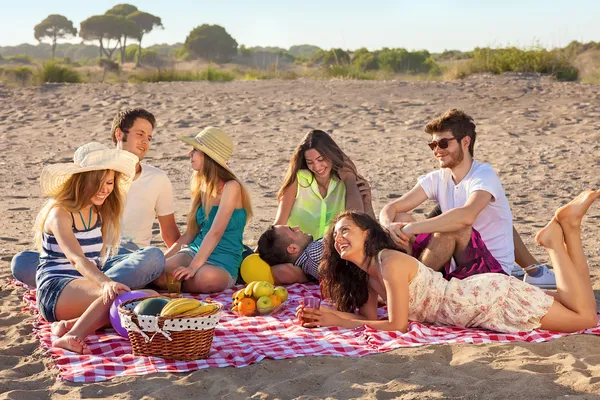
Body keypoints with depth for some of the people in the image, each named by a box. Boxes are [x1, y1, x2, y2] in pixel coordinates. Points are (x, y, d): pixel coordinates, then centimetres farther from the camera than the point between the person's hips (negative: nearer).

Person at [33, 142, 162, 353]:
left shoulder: (100, 211, 13)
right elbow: (76, 259, -29)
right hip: (56, 289, -8)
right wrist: (106, 283, -44)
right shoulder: (60, 213, -12)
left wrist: (106, 282, -13)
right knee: (118, 294, -35)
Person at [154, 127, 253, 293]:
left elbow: (215, 233, -21)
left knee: (208, 277, -41)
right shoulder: (201, 186, 13)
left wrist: (193, 267, -28)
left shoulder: (231, 187, -11)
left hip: (223, 265, -4)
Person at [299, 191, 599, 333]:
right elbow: (369, 316, 7)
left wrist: (341, 322, -15)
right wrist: (328, 315, -9)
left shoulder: (390, 263, -22)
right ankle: (565, 227, 16)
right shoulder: (365, 272, 4)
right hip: (481, 296, 8)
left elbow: (398, 325, -22)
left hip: (494, 298, -8)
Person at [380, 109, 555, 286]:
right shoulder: (437, 179, 3)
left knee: (452, 227, -33)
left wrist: (413, 228, -36)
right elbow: (391, 208, -2)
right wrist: (390, 227, -26)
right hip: (455, 265, 6)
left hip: (493, 267, -6)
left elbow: (467, 216, -38)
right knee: (401, 219, -6)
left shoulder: (484, 175, -16)